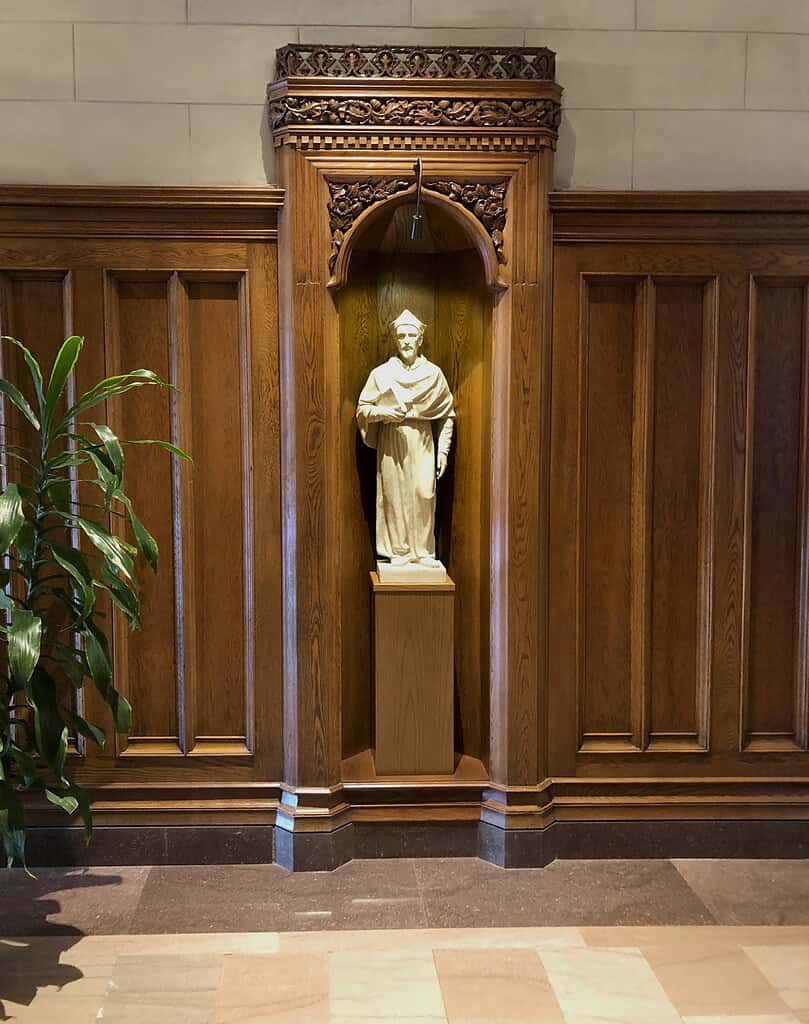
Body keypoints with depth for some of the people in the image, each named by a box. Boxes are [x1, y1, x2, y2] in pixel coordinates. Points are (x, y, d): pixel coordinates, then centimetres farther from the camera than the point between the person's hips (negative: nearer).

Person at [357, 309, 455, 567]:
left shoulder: (433, 373, 6)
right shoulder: (381, 373, 4)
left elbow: (447, 415, 8)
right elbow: (362, 408, 5)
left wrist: (443, 450, 2)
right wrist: (384, 412, -14)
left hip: (422, 442, 0)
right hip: (391, 443, 0)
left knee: (424, 495, -6)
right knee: (395, 495, -1)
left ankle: (423, 551, 3)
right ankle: (399, 551, 7)